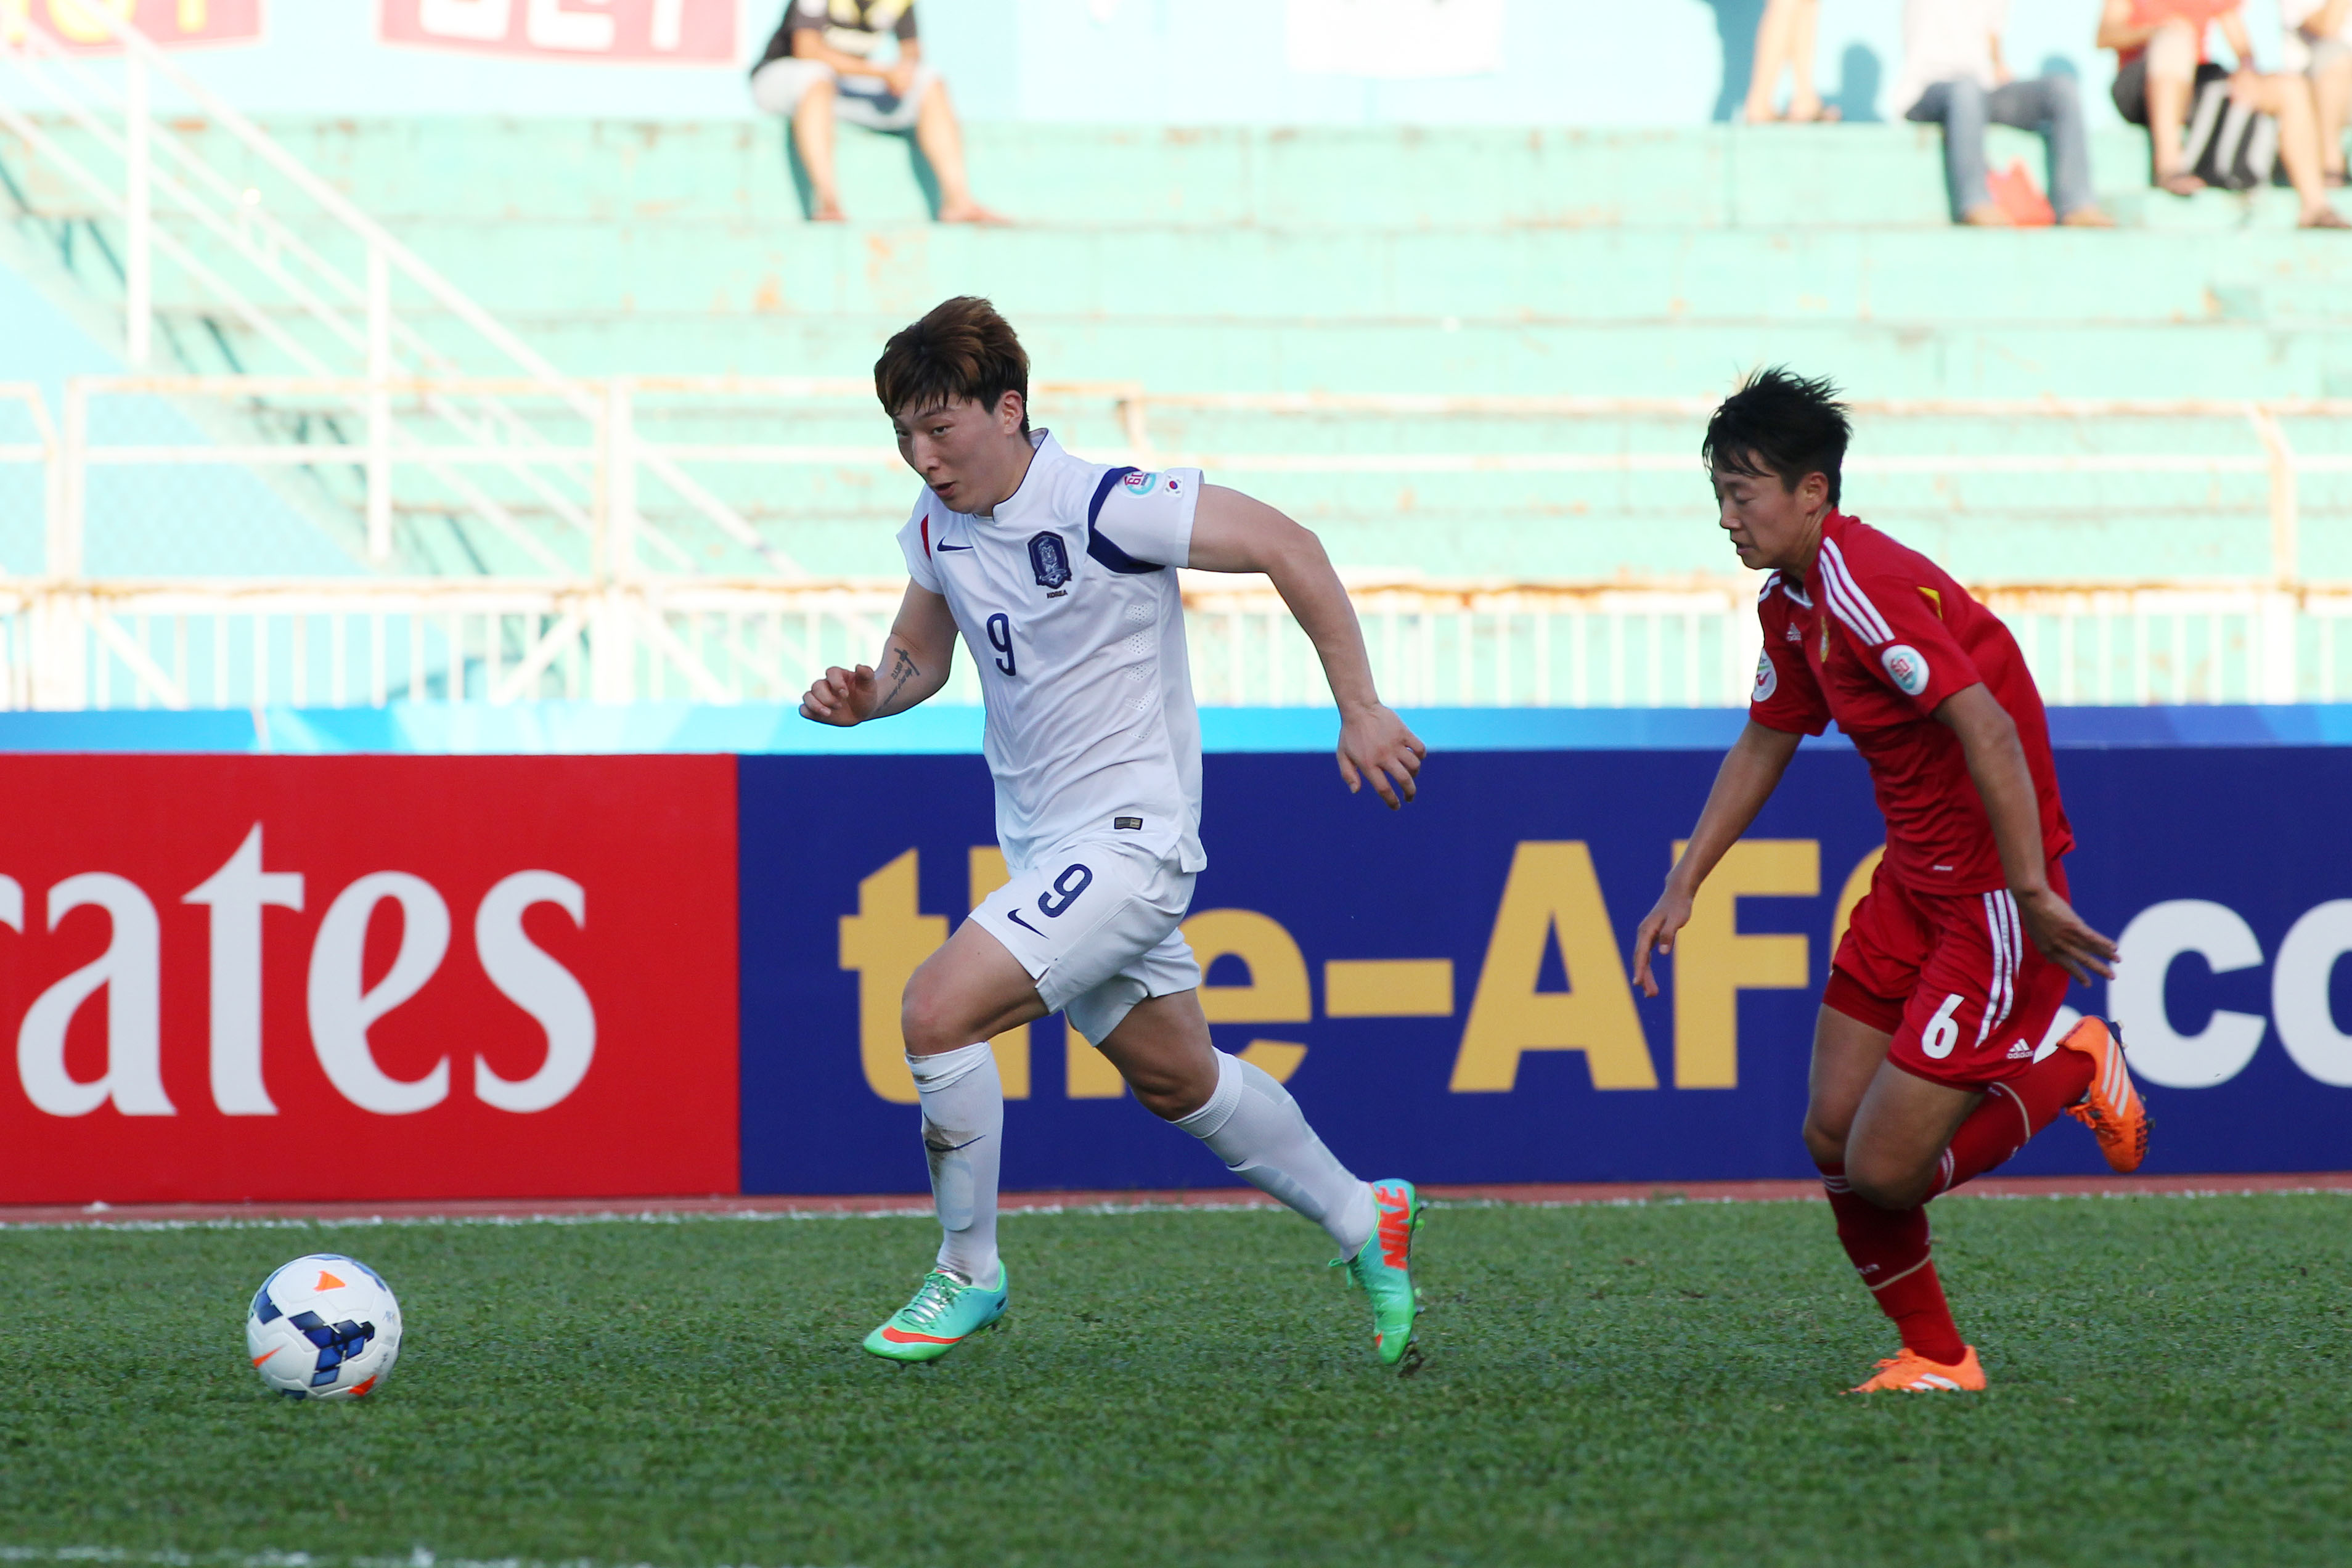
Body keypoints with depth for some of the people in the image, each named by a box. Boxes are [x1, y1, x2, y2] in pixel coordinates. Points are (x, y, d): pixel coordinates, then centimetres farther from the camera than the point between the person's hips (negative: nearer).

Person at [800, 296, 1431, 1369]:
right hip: (1043, 851, 8)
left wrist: (1360, 710, -14)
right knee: (1177, 1080, 18)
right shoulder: (939, 527, 1)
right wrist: (868, 697, -5)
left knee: (938, 1008, -20)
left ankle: (968, 1273, -4)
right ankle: (1362, 1220, 38)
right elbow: (922, 654, 19)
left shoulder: (1106, 508, -21)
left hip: (1127, 838, -8)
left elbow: (1285, 547, -16)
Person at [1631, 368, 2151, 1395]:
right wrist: (1683, 888, 19)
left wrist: (2032, 893, -32)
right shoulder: (1791, 601, 8)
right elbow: (1766, 743, 23)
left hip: (1991, 895, -9)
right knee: (1833, 1134, 5)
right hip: (1912, 879, 9)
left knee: (1884, 1171, -11)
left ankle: (2069, 1072, 12)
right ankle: (1934, 1356, 21)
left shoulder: (1863, 587, -24)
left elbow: (1988, 733, -30)